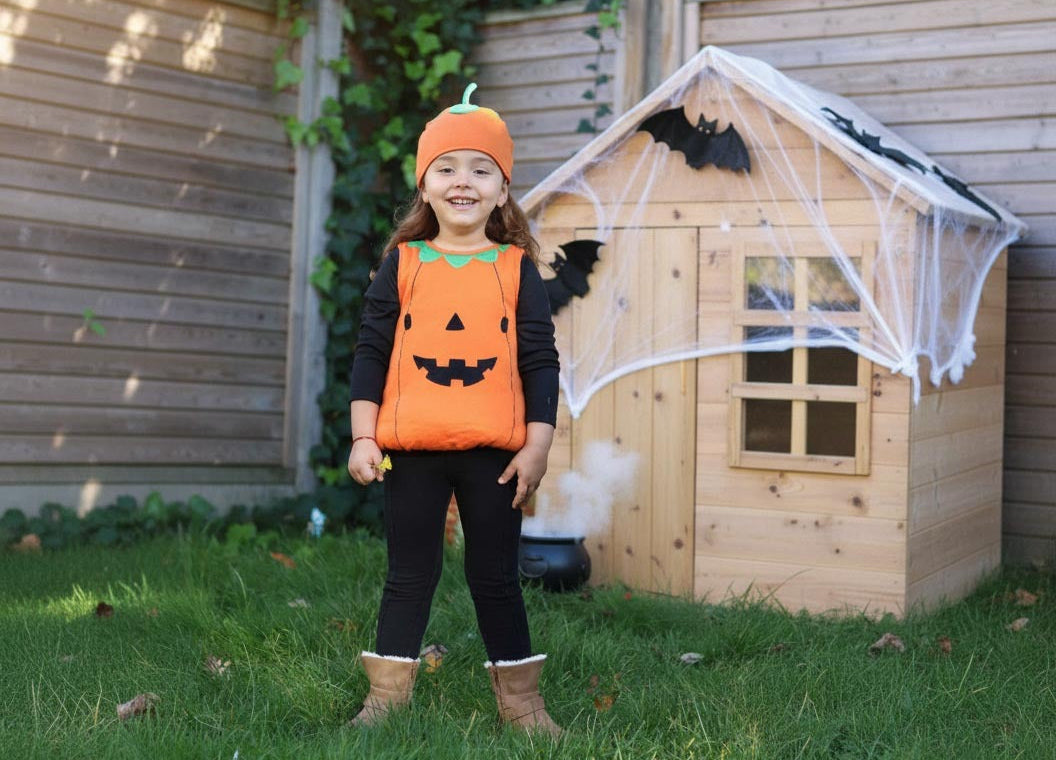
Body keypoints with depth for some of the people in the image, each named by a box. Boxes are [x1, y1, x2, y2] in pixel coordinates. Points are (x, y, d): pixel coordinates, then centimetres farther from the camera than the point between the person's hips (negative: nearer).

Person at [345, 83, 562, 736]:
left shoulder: (518, 269, 3)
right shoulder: (402, 265, 5)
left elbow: (541, 361, 2)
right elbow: (371, 353, 4)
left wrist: (537, 446, -4)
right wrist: (363, 437, -1)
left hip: (494, 450, 0)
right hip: (412, 448, 1)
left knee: (496, 576, 9)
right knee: (410, 574, 10)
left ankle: (519, 699, 20)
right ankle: (388, 693, 20)